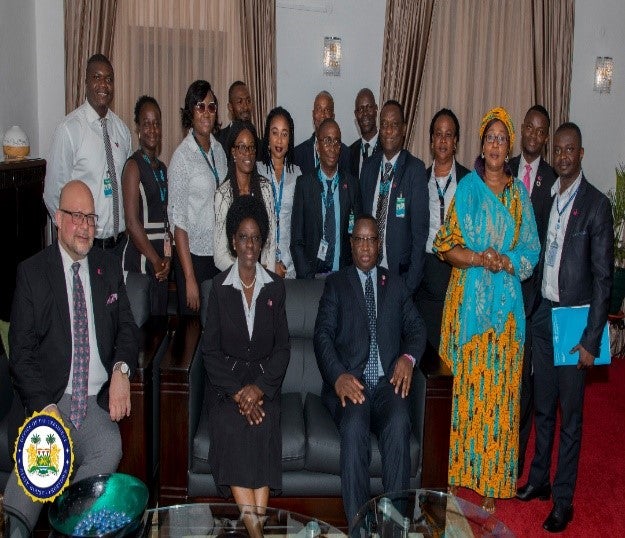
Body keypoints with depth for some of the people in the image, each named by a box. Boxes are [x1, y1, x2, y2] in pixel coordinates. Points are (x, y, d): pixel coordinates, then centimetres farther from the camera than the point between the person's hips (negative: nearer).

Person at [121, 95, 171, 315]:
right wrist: (155, 260, -11)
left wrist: (167, 256, 3)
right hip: (141, 257, -7)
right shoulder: (133, 166, -8)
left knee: (161, 314, 11)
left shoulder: (162, 167, 15)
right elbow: (132, 223, -14)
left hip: (161, 259, 7)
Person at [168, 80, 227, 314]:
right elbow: (178, 220, -14)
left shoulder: (219, 149, 8)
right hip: (194, 254, -6)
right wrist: (189, 279, -16)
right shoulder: (182, 156, -12)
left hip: (221, 253, 6)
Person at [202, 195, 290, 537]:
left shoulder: (275, 286, 7)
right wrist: (236, 392, -13)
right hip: (226, 380, -1)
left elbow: (283, 348, 5)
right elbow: (210, 349, 0)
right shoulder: (219, 286, 4)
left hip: (265, 380, 1)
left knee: (262, 429, -28)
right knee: (232, 429, -28)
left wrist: (259, 388, -11)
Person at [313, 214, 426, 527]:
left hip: (388, 383, 2)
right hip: (349, 384, -1)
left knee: (398, 425, -31)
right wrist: (338, 376, -16)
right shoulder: (336, 283, 13)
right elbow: (322, 335, 2)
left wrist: (408, 357, -8)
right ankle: (358, 525, -24)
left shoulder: (395, 284, 21)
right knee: (354, 427, -32)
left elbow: (416, 328, 16)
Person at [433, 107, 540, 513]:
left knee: (500, 387, 4)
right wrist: (480, 259, -17)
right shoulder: (466, 187, 3)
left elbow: (531, 251, 6)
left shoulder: (520, 193, 8)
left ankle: (493, 478, 15)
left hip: (506, 302, 1)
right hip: (469, 299, -1)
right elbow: (446, 246, -2)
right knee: (468, 384, 2)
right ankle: (464, 467, 16)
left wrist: (506, 262, -13)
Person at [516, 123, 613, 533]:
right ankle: (539, 479, 33)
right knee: (542, 406, 17)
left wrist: (591, 339, -13)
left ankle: (564, 499, 17)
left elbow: (603, 276, -10)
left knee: (570, 415, 5)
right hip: (542, 314, 5)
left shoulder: (597, 203, -9)